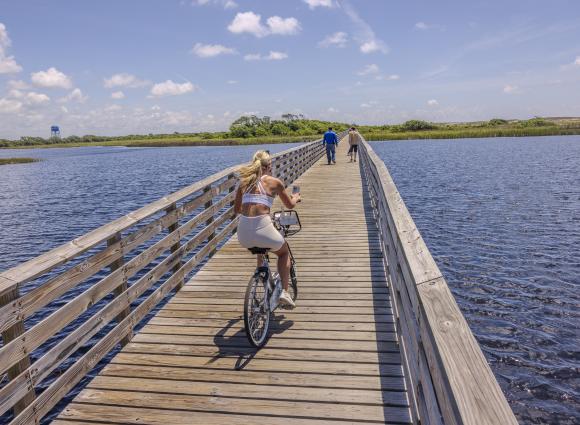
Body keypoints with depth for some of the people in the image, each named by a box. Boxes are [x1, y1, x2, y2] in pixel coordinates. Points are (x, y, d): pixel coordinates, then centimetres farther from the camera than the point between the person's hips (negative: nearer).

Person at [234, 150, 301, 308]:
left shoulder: (244, 182, 15)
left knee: (260, 249, 39)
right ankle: (284, 292, 15)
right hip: (262, 227, -4)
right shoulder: (274, 182, 6)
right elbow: (290, 205, 18)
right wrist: (296, 197, 41)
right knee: (284, 252, 27)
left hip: (243, 234, 4)